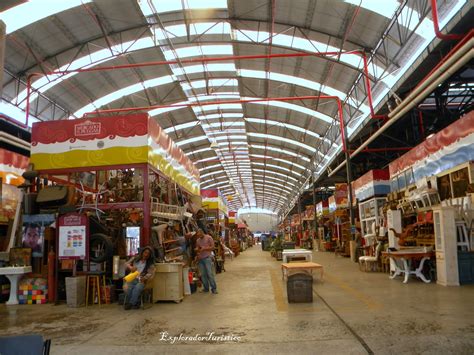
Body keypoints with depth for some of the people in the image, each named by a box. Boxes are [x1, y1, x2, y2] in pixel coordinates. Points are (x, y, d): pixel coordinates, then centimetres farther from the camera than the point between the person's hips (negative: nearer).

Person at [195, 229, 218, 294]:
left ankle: (214, 288, -1)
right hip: (200, 259, 6)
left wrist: (204, 248, -16)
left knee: (210, 273, -8)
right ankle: (206, 288, 16)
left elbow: (212, 247, -6)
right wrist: (197, 249, -2)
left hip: (207, 258, -5)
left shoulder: (209, 238, -1)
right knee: (203, 274, 6)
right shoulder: (197, 240, 16)